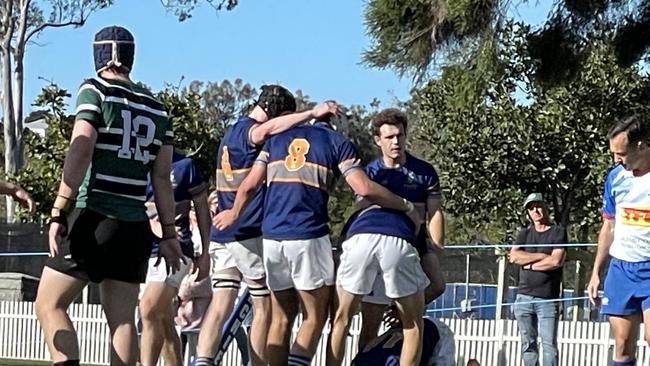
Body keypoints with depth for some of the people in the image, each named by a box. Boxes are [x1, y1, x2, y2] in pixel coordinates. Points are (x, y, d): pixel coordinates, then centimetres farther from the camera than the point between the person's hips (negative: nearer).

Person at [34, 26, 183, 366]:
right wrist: (169, 234, 15)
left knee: (49, 305, 1)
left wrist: (58, 214, -14)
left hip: (94, 217, -5)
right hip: (135, 226, 6)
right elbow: (162, 177, 13)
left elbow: (80, 152, -13)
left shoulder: (95, 90, -3)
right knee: (122, 319, 7)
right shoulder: (156, 108, 13)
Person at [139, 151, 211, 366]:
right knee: (164, 324, 9)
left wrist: (205, 253, 4)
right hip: (145, 250, 5)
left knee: (149, 310, -23)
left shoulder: (184, 165, 0)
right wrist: (152, 224, -20)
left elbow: (202, 209, 7)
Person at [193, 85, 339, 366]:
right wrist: (312, 113, -34)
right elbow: (267, 129, -34)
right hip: (251, 234, -8)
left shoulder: (232, 132, 20)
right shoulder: (248, 130, -11)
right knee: (265, 308, 3)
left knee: (220, 304, -1)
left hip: (222, 234, 8)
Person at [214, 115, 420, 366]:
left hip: (272, 236, 4)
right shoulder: (338, 143, 7)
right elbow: (364, 189, -6)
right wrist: (406, 206, 5)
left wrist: (234, 214, 30)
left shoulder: (276, 140, 19)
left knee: (281, 318, 12)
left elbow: (249, 186, 11)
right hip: (309, 237, -4)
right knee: (315, 316, 3)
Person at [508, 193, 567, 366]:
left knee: (549, 345, -9)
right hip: (524, 297, 4)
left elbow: (556, 261, -10)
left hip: (547, 299, -4)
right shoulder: (524, 234, 16)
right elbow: (514, 256, -1)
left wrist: (528, 263, -3)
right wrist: (542, 256, -7)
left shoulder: (558, 232, 4)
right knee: (528, 345, 3)